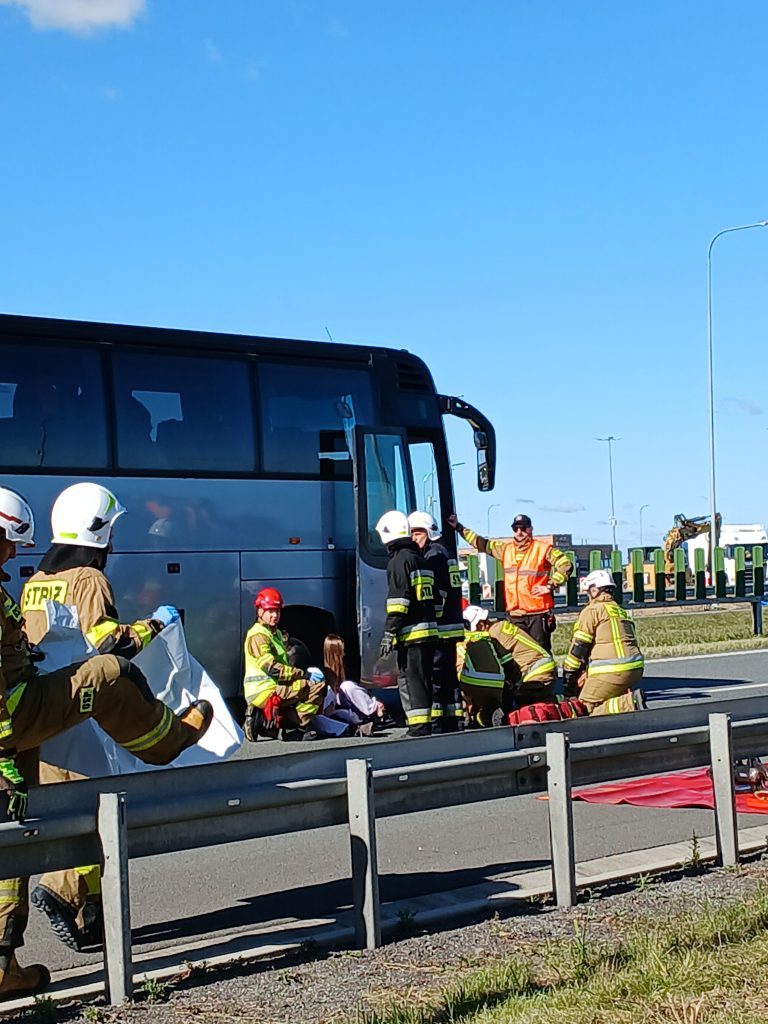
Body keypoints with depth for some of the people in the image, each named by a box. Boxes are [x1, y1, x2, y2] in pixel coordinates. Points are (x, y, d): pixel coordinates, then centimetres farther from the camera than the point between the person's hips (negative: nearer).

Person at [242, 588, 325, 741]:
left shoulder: (276, 633, 21)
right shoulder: (258, 635, -12)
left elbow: (284, 665, 20)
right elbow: (272, 668, -20)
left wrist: (305, 672, 2)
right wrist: (304, 674, -18)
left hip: (273, 687, 10)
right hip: (264, 691, -10)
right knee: (317, 687, -18)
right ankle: (301, 727, -10)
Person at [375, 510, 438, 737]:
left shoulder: (399, 560, -9)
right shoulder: (419, 558, 19)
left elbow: (398, 600, -17)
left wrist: (389, 633, -17)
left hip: (411, 633, -9)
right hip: (429, 630, 9)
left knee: (410, 680, -8)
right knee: (422, 679, 13)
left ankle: (419, 727, -11)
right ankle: (423, 727, 18)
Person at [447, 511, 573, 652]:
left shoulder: (543, 548, -2)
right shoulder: (505, 549, 14)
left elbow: (566, 565, -7)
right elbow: (481, 543, 21)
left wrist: (550, 586, -13)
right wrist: (458, 527, 20)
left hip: (539, 613, -5)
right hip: (515, 614, 5)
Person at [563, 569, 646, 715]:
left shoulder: (592, 610, 1)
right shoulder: (622, 611, 25)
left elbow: (578, 647, -2)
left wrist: (568, 679, 5)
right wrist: (588, 672, 19)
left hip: (611, 672, -8)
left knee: (585, 709, -2)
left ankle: (629, 704, -19)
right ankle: (631, 698, 2)